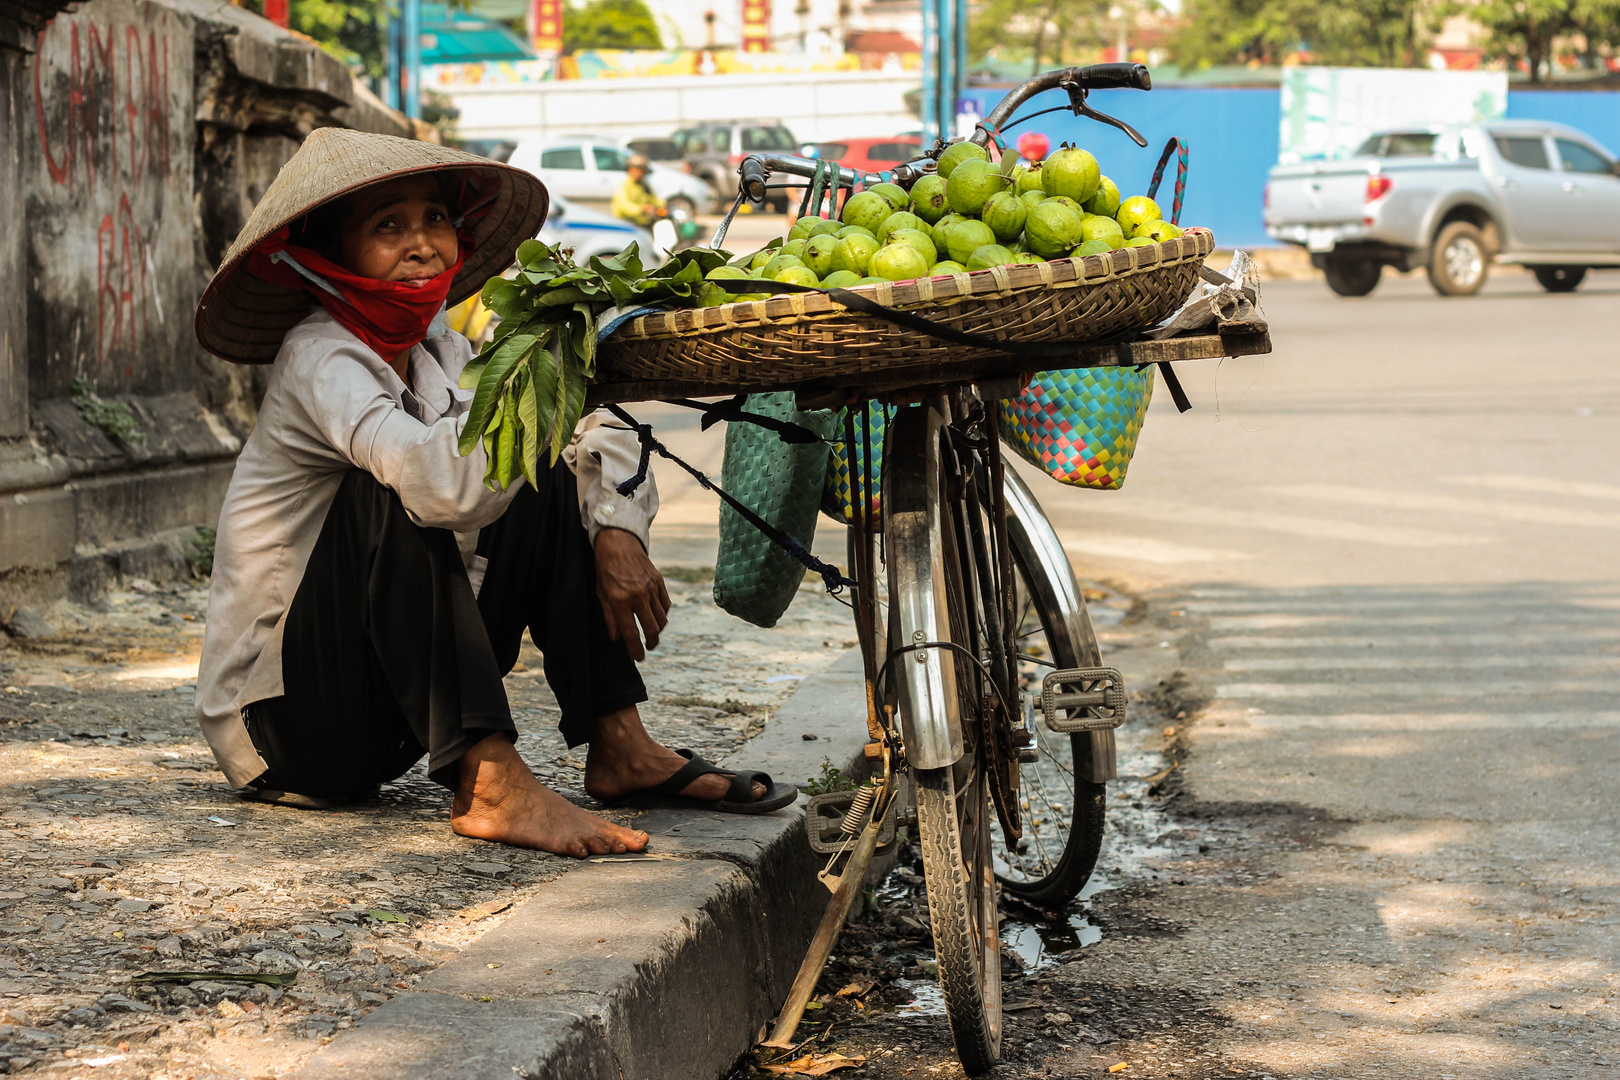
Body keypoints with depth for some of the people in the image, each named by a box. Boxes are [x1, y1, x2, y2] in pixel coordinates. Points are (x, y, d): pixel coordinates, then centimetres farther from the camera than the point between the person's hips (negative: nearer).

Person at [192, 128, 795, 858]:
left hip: (392, 705, 8)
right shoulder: (319, 360, -20)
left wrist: (617, 529, -14)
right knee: (389, 494, -30)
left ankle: (620, 749, -5)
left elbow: (599, 433, 6)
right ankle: (489, 783, -34)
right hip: (281, 723, -8)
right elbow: (440, 479, -39)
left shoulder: (437, 354, 4)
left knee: (550, 481, 1)